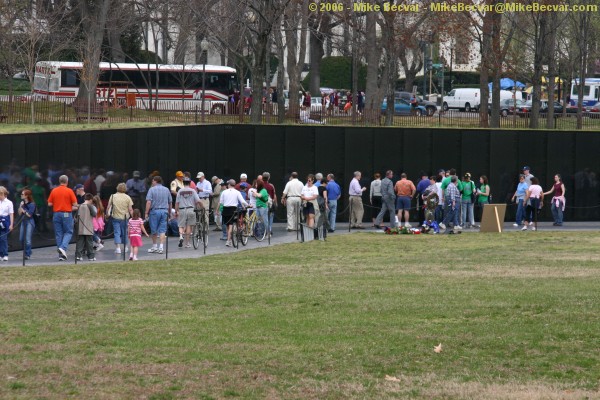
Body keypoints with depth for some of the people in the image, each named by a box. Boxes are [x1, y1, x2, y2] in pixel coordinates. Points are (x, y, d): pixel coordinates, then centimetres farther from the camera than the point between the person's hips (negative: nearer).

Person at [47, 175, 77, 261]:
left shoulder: (54, 191, 2)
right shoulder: (69, 191, -7)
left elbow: (49, 204, 4)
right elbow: (75, 204, -6)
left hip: (56, 214, 3)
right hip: (67, 214, -3)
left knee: (58, 234, 7)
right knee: (68, 232, 6)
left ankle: (61, 255, 6)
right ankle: (63, 247, -19)